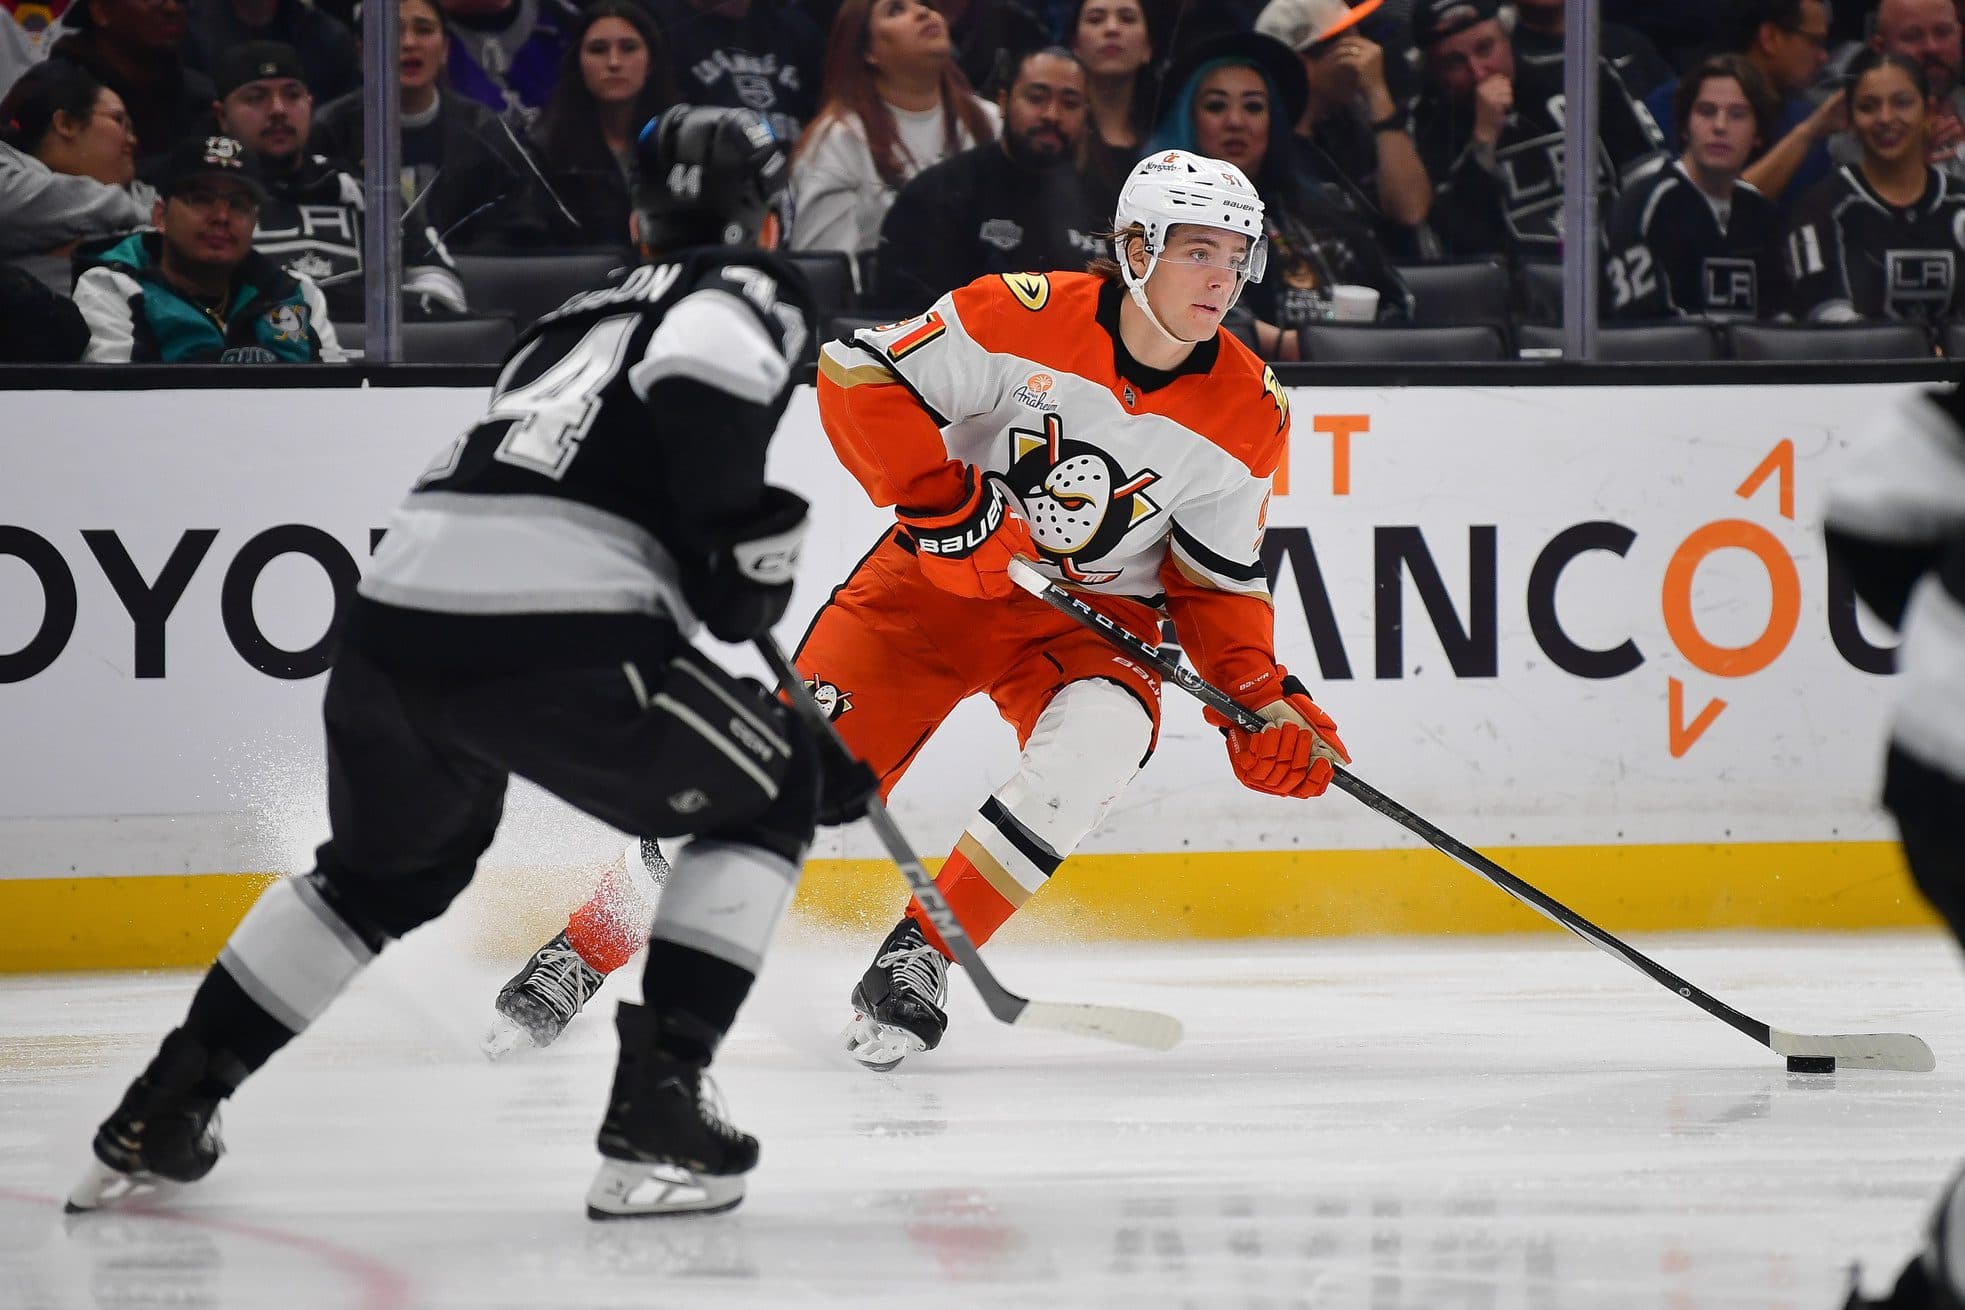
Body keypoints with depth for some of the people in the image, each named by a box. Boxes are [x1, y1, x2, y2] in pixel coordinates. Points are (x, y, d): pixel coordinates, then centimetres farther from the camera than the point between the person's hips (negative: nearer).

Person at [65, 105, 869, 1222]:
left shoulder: (580, 318, 34)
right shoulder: (754, 295, 10)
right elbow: (701, 380, -15)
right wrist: (749, 540, -2)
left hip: (397, 618, 7)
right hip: (548, 633, -7)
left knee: (391, 866, 33)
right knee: (767, 801, 15)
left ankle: (161, 1116, 31)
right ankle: (656, 1113, 4)